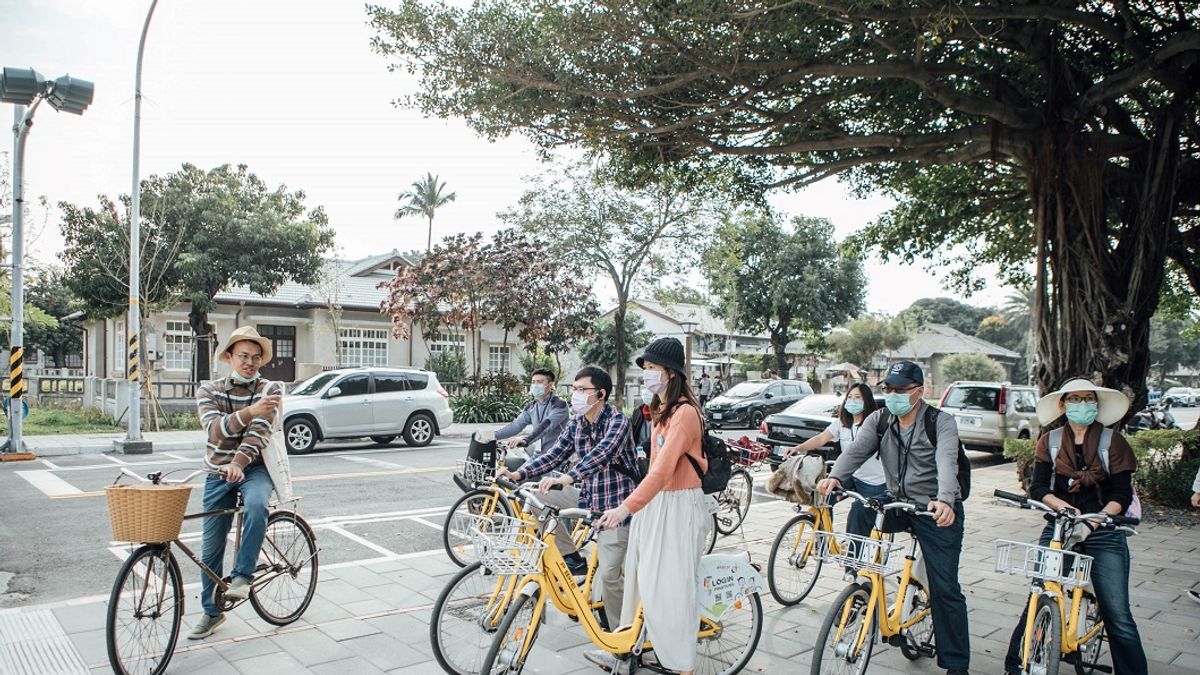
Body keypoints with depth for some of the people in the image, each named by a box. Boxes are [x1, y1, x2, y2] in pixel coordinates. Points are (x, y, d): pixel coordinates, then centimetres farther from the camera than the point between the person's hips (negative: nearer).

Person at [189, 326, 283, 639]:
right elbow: (215, 428, -20)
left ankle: (242, 576, -20)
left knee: (256, 505, -36)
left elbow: (259, 431, -19)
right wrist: (250, 411, -39)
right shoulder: (208, 390, -1)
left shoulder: (270, 389, -5)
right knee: (211, 548, 8)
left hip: (254, 468, -2)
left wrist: (238, 463, -36)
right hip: (218, 473, 2)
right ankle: (212, 612, 27)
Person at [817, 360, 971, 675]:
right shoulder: (879, 421, 0)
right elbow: (856, 450, -15)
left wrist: (945, 500, -49)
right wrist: (834, 477, -35)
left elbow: (947, 463, -30)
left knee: (945, 588, -5)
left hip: (936, 510, -4)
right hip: (897, 504, 4)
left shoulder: (941, 423, -12)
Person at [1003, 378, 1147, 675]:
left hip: (1104, 533, -1)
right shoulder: (1049, 441, 7)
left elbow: (1123, 493, -3)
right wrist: (1062, 505, -20)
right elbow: (1038, 487, -1)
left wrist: (1097, 518, -19)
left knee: (1117, 615, -6)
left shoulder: (1112, 441, 2)